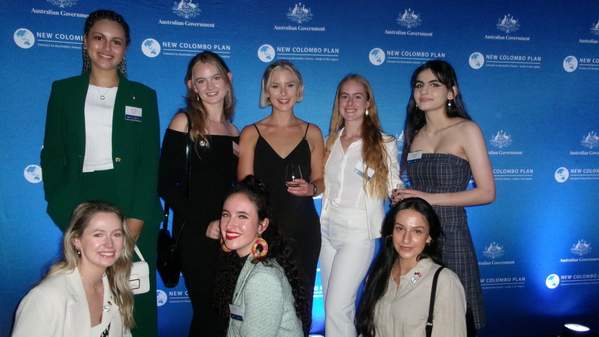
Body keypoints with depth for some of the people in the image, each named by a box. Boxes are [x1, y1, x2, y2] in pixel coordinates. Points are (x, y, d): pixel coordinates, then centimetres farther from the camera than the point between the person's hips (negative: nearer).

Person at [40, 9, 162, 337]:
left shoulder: (143, 96, 8)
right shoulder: (64, 91, 10)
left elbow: (150, 162, 0)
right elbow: (52, 157, 6)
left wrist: (135, 222, -11)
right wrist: (68, 219, -6)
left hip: (134, 216, 0)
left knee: (135, 302, 3)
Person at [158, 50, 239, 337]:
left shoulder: (235, 133, 10)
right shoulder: (184, 122, -4)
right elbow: (166, 185, -9)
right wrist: (203, 226, -13)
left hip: (229, 236, 4)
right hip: (195, 236, -4)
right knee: (208, 313, 1)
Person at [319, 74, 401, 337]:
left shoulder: (383, 143, -4)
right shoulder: (330, 141, 10)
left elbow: (394, 189, -1)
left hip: (359, 232, -5)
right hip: (328, 229, 5)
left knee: (337, 308, -9)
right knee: (336, 306, 12)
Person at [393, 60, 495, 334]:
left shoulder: (466, 130, -3)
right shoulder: (414, 134, 13)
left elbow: (487, 193, -8)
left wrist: (430, 198, -13)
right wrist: (401, 198, 0)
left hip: (450, 236, -5)